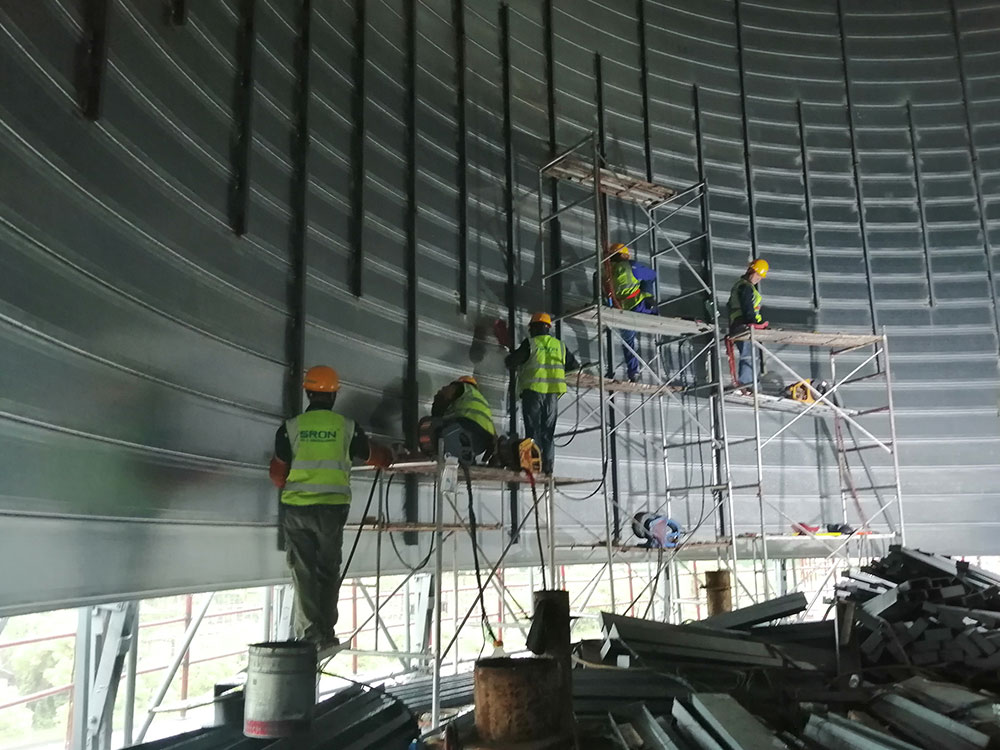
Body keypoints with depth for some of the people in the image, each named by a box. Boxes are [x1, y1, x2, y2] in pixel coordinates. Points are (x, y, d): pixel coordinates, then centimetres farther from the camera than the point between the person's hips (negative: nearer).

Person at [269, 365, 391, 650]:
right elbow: (374, 455, 16)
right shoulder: (347, 427, 1)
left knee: (304, 572, 8)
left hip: (295, 508, 0)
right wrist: (391, 457, 39)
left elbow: (278, 473, 7)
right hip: (332, 508, 0)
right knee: (328, 570, 11)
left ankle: (308, 633, 5)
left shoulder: (290, 427, 1)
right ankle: (326, 634, 10)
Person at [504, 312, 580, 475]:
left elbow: (510, 363, -5)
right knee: (548, 430, 9)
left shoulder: (530, 344, -3)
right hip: (553, 392, 4)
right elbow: (574, 366, 19)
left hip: (533, 390, -4)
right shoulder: (560, 345, 11)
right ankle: (548, 464, 4)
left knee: (533, 428, -1)